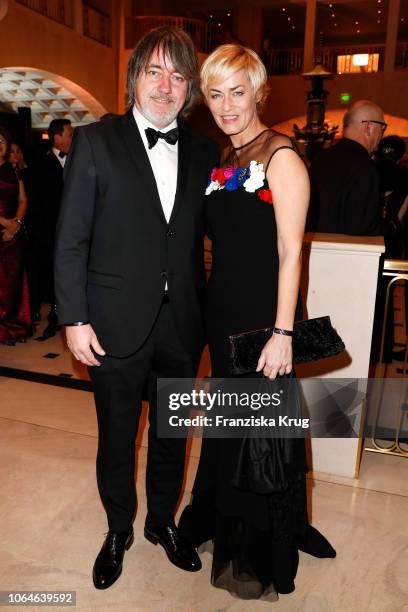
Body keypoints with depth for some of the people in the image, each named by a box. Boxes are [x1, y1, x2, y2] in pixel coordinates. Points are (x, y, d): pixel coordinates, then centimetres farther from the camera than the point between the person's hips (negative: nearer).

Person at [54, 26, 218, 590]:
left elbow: (207, 230, 8)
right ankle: (118, 530, 40)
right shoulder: (96, 141, -5)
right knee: (116, 437, 14)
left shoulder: (203, 152, 5)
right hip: (117, 325, -2)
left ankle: (163, 522, 44)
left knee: (172, 434, 18)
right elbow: (71, 238, -6)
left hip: (181, 325, 3)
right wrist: (74, 318, -10)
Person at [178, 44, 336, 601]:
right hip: (223, 308, 7)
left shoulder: (281, 158, -11)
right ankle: (223, 521, 44)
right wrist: (215, 302, 10)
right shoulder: (225, 161, 11)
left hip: (263, 313, -7)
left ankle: (263, 558, 31)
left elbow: (290, 253, -16)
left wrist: (282, 332, -20)